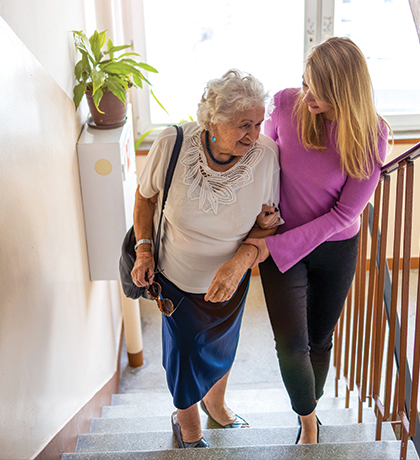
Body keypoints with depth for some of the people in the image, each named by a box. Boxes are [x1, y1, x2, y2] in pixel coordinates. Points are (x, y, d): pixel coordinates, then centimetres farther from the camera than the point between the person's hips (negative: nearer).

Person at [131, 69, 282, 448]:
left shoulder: (265, 155, -27)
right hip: (176, 277, -2)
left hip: (230, 280, 2)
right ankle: (187, 422, 47)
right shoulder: (171, 145, -29)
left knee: (221, 348, 26)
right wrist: (144, 249, -13)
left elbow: (268, 222, -15)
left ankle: (216, 404, 60)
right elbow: (145, 196, -8)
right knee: (186, 352, 14)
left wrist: (240, 262, -32)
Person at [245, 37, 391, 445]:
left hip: (335, 248, 0)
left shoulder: (370, 134, -20)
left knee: (320, 339, 17)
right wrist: (263, 205, -14)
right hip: (280, 240, 0)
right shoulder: (286, 104, -17)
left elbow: (344, 213, -18)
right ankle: (309, 422, 20)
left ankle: (310, 415, 45)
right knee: (291, 344, -9)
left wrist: (275, 247, -23)